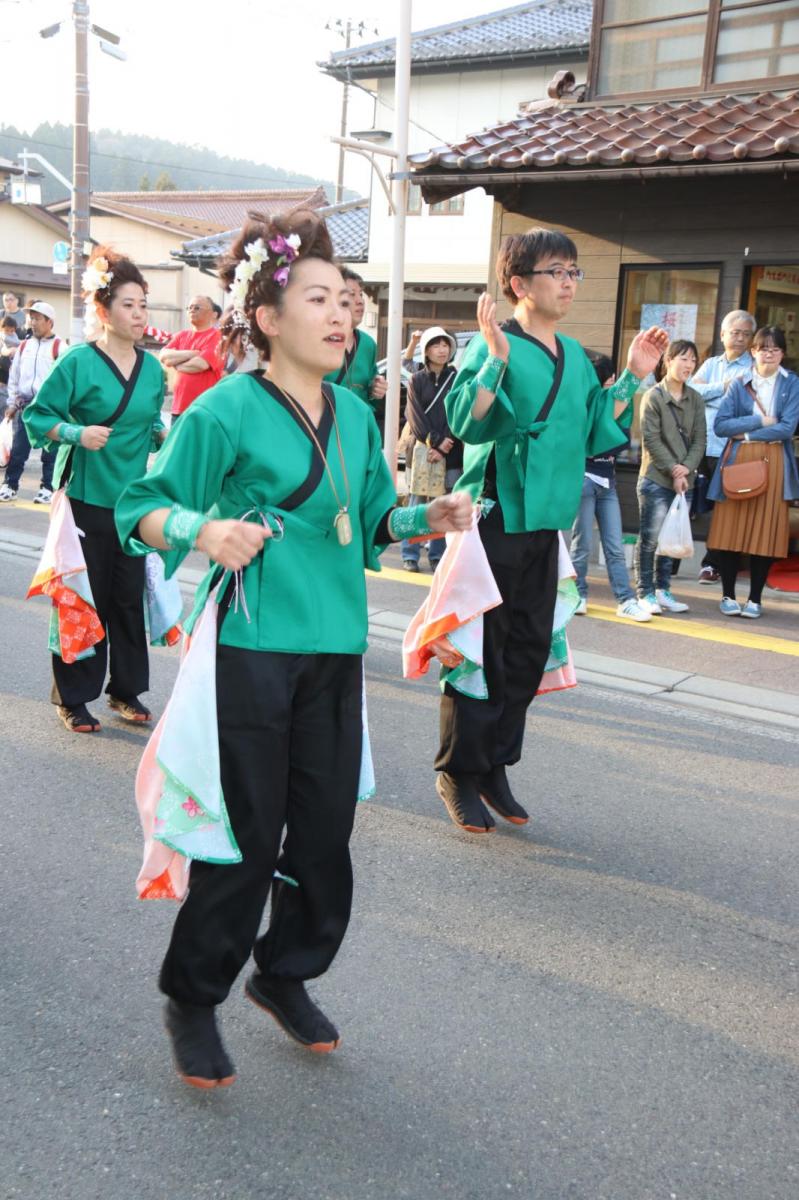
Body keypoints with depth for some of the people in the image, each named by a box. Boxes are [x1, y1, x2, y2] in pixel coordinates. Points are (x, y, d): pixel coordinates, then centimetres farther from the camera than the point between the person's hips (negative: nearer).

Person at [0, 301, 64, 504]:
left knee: (50, 449, 3)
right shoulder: (24, 347, 12)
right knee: (18, 448, 4)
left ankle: (47, 488, 12)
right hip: (26, 403, 4)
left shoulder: (59, 347, -4)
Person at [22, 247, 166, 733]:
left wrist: (167, 435, -1)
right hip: (87, 498, -5)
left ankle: (127, 689, 24)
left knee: (130, 596, 10)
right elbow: (37, 416, -8)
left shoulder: (152, 367, 7)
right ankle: (74, 698, 15)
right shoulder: (79, 362, -9)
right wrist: (77, 433, -23)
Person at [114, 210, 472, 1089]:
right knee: (246, 836, 0)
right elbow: (141, 509, -8)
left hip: (335, 652, 6)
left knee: (326, 828, 11)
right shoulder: (227, 409, -9)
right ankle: (192, 999, 23)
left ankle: (286, 973, 35)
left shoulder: (356, 414, 11)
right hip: (250, 651, -6)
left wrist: (427, 517, 2)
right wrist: (205, 529, -26)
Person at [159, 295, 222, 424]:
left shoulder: (216, 336, -5)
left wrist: (175, 362, -1)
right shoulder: (182, 335, 14)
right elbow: (163, 356, 0)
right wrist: (193, 353, -9)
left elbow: (201, 364, -18)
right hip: (179, 407, 7)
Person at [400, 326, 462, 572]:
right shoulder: (416, 380, 8)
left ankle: (437, 556, 6)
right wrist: (435, 442, -11)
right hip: (421, 449, -1)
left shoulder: (457, 379, 9)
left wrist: (443, 448, -9)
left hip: (450, 452, 1)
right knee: (417, 502, -2)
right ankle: (410, 555, 4)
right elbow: (416, 417, -1)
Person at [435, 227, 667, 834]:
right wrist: (495, 357, -31)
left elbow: (595, 434, 17)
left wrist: (632, 377, 12)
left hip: (545, 522, 8)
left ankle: (496, 766, 26)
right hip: (495, 518, -7)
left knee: (531, 648, 12)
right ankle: (459, 773, 16)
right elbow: (466, 421, -23)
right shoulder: (495, 346, -11)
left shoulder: (575, 355, 13)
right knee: (481, 648, 1)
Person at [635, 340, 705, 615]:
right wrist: (673, 470, -12)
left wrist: (687, 468, -8)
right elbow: (651, 440, -9)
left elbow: (699, 439, 6)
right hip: (656, 479, -4)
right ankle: (645, 592, 5)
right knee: (650, 538, -2)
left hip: (684, 481, 5)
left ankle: (663, 590, 18)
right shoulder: (653, 397, -5)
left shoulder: (695, 399, 9)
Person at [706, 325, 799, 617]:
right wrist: (761, 421, -9)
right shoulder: (739, 385, 7)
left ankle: (755, 598, 11)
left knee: (766, 531, 1)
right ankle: (728, 595, 11)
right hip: (737, 462, 1)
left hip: (773, 464, -1)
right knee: (731, 530, -2)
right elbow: (720, 425, -4)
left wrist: (746, 433, -7)